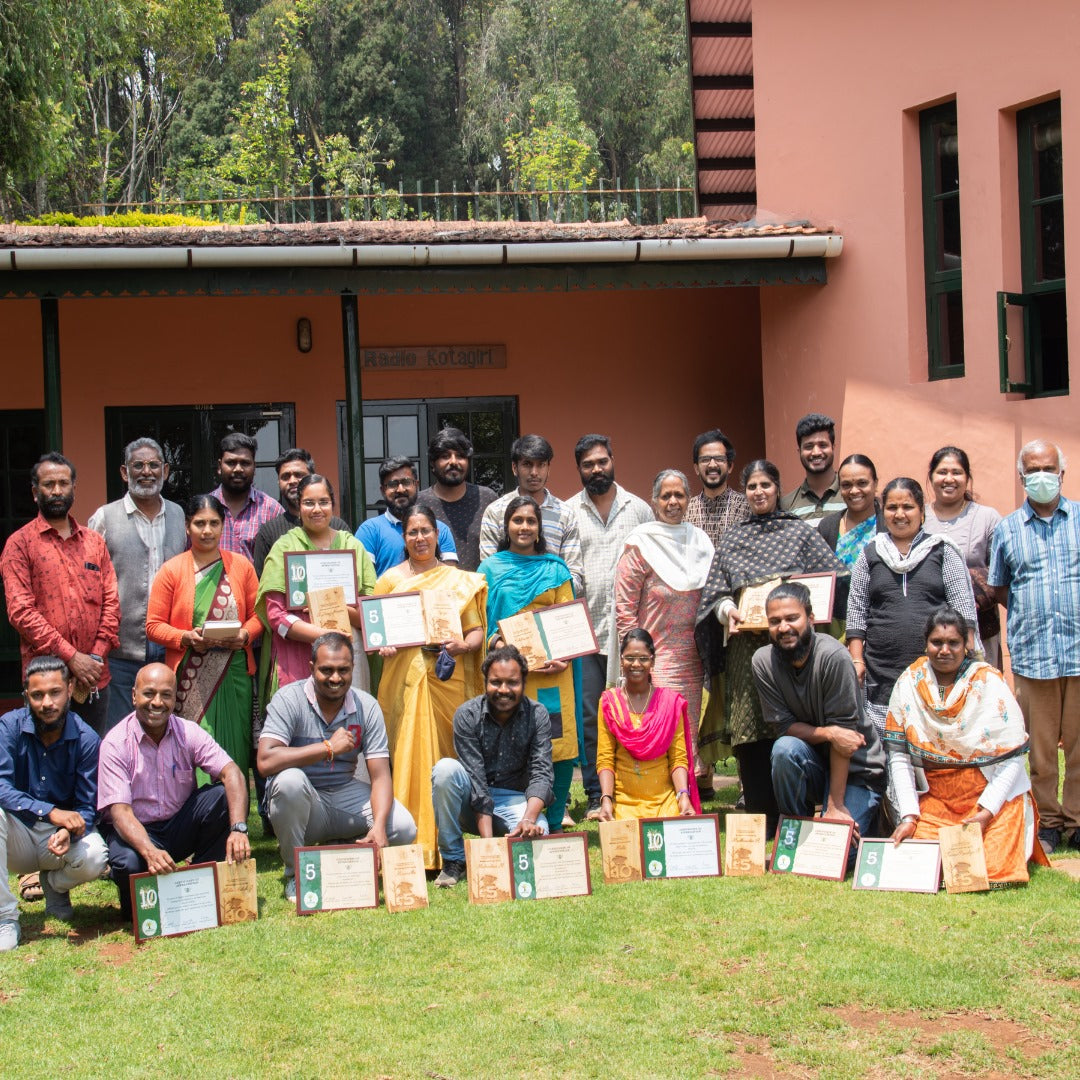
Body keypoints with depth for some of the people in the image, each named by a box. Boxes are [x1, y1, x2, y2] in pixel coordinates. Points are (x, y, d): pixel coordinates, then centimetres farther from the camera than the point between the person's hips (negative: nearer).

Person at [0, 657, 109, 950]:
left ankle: (54, 885, 9)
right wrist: (50, 812, -37)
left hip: (61, 835, 1)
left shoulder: (86, 739, -10)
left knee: (94, 858, -31)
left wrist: (68, 832, -33)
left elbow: (87, 808, -10)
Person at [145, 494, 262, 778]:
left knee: (233, 750, 2)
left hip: (234, 676, 2)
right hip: (190, 680, -2)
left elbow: (257, 614, 11)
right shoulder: (171, 570, 4)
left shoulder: (242, 566, 10)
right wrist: (186, 638, -14)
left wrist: (245, 635, -9)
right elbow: (154, 625, 2)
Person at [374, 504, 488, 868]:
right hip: (405, 677, 0)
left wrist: (462, 645, -11)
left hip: (449, 677, 0)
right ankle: (411, 842, -7)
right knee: (409, 757, -7)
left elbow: (477, 630, 10)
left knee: (449, 754, -2)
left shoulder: (461, 580, 14)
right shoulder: (390, 579, 14)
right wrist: (383, 645, -10)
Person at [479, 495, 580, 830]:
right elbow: (482, 621, 6)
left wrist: (563, 657, -7)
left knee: (559, 739, -6)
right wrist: (499, 646, -12)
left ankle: (555, 816, 2)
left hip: (552, 667, 1)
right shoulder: (491, 568, 11)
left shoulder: (556, 569, 14)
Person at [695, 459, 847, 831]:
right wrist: (727, 610, -6)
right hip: (745, 644, 2)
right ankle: (761, 825, 4)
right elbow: (714, 589, 15)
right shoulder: (732, 538, 18)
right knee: (750, 736, -3)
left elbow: (836, 578, 5)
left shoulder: (801, 532, 11)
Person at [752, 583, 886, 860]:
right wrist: (828, 733, -28)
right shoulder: (763, 661, -10)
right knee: (785, 748, -30)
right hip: (814, 763, 4)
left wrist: (836, 805, -20)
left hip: (856, 768, -3)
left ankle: (863, 820, 15)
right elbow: (782, 726, -8)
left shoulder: (833, 657, -23)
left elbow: (843, 731, -21)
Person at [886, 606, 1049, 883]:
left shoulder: (988, 681, -6)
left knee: (994, 871, -21)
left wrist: (985, 814, -18)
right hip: (933, 800, 2)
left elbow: (1013, 757, -8)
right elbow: (899, 756, 1)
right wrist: (909, 816, -10)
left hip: (992, 795, -2)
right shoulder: (909, 684, 1)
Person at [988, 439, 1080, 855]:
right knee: (1039, 744, 4)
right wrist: (1032, 616, 6)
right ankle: (1047, 823, 13)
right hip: (1032, 652, 1)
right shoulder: (1007, 529, 11)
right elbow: (999, 590, 18)